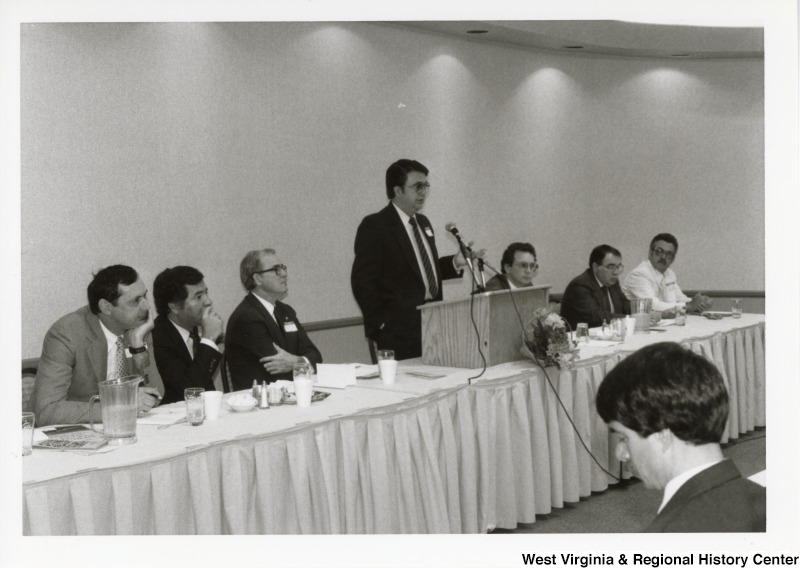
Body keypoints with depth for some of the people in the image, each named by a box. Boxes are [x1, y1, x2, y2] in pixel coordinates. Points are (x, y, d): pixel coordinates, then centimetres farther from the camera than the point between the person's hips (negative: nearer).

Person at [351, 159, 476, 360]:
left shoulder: (423, 222, 16)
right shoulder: (375, 226, -9)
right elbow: (363, 281, -12)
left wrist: (455, 263, 7)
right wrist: (381, 324, -14)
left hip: (432, 322, 7)